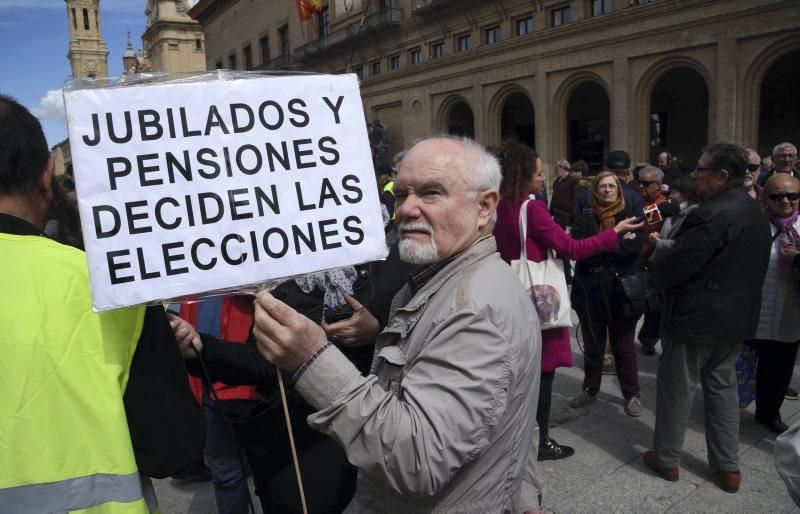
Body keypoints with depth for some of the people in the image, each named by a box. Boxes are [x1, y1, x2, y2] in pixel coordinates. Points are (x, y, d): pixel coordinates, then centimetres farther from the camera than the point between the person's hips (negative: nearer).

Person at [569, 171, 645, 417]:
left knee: (623, 346, 9)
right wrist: (617, 242, -13)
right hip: (590, 290, 1)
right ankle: (590, 389, 31)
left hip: (621, 290, -1)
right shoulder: (584, 218, 4)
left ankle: (632, 394, 25)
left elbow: (635, 248, -13)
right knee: (592, 346, 14)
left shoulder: (629, 217, 3)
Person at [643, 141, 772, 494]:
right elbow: (748, 267, 15)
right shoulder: (756, 213, 8)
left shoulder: (712, 214, -23)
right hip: (736, 318, 9)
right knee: (723, 387, 19)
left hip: (695, 318, -8)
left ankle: (666, 459, 23)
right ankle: (728, 467, 27)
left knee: (677, 388, 7)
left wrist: (653, 276, -2)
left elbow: (679, 264, -23)